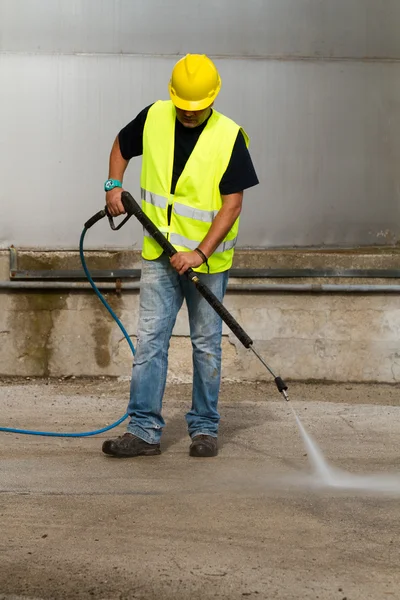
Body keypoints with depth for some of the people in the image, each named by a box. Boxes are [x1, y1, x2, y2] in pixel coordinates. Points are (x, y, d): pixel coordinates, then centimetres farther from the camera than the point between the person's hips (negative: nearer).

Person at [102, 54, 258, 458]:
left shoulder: (229, 136, -12)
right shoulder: (153, 118, -2)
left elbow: (232, 204, -14)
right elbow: (122, 146, 19)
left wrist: (200, 252, -22)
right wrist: (114, 185, 3)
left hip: (208, 259, -2)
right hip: (159, 255, 3)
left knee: (206, 344, 6)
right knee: (150, 338, -3)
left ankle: (204, 429, 17)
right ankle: (144, 430, -2)